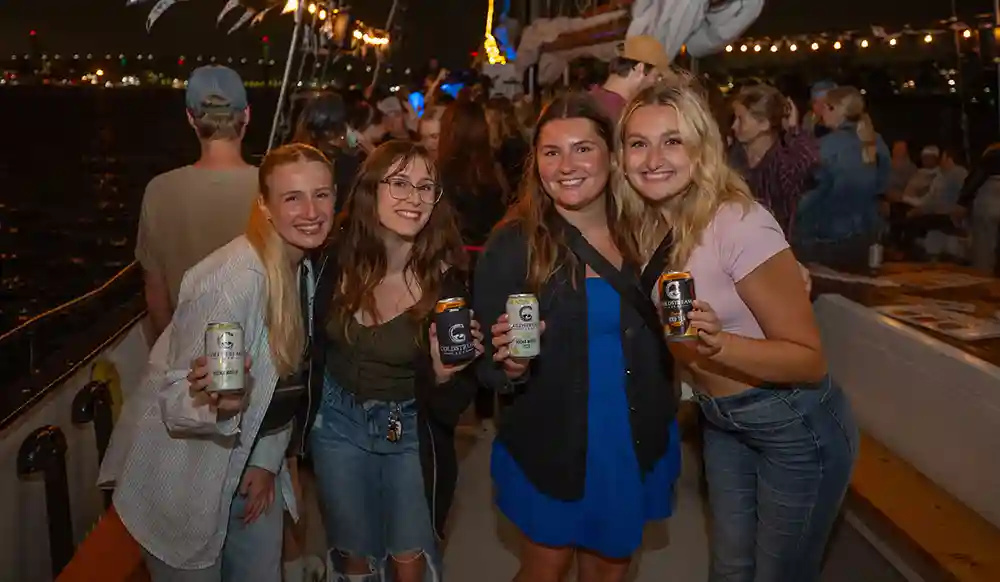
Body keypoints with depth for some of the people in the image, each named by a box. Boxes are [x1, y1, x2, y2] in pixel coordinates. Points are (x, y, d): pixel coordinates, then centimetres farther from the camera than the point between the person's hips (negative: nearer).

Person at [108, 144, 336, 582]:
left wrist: (267, 460, 3)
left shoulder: (308, 266, -4)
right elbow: (175, 401, -24)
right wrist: (221, 404, -45)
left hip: (254, 460, 7)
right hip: (187, 480, -7)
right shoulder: (231, 282, -28)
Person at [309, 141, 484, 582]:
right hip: (338, 423, 2)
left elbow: (455, 405, -14)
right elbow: (311, 348, 0)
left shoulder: (446, 278, -18)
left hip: (412, 432, -1)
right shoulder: (336, 260, -15)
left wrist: (443, 375, -35)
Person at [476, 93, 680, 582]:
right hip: (552, 448, -3)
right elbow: (487, 364, -12)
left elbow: (659, 335, 9)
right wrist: (512, 368, -32)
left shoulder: (641, 231, -3)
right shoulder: (512, 244, -16)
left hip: (637, 444, 4)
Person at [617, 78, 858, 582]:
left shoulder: (740, 224, -26)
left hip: (795, 427, -6)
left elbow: (809, 359, -23)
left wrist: (718, 344, -38)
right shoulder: (648, 226, -4)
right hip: (721, 422, 6)